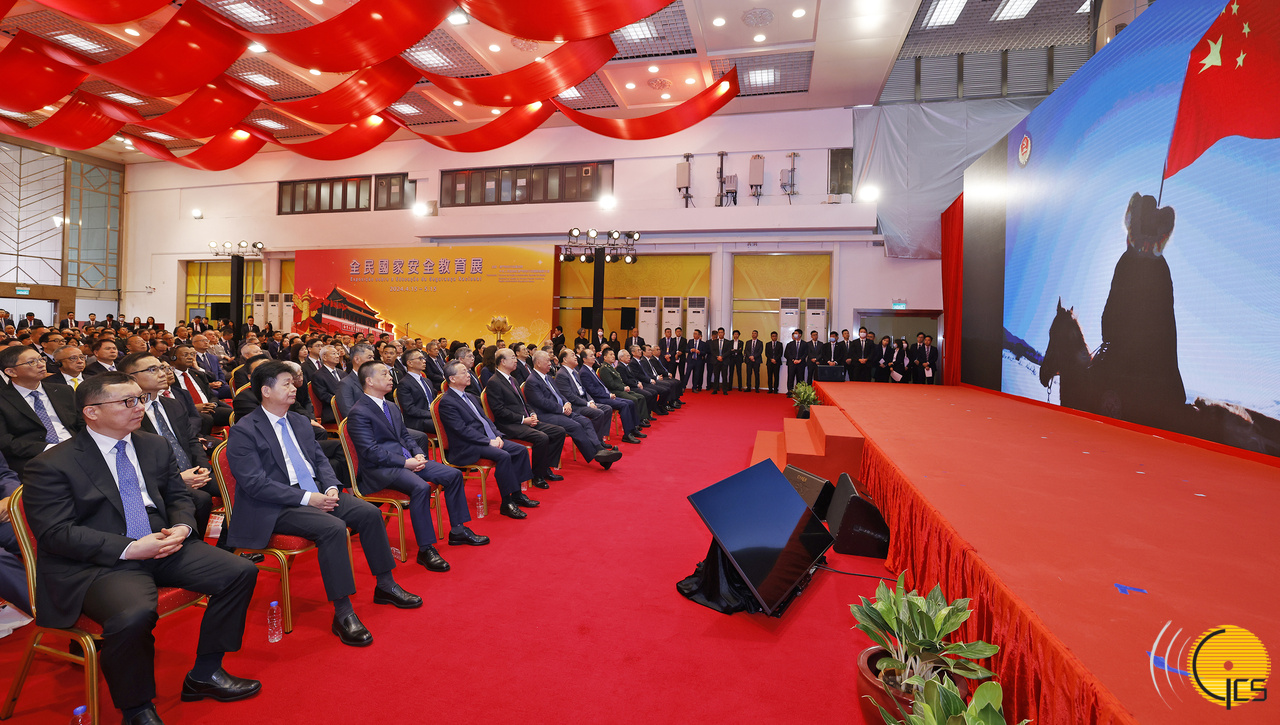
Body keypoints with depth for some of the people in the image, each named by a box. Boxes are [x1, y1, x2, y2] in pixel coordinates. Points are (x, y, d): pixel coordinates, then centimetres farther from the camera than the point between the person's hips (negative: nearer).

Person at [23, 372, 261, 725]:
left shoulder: (155, 446, 12)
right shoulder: (50, 466, -6)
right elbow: (55, 533, -13)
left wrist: (182, 528, -5)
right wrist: (129, 549, -22)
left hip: (162, 545, 6)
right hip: (95, 565, -6)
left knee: (241, 572, -11)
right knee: (134, 614, -36)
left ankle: (204, 674, 7)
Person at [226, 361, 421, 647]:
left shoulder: (300, 422, 15)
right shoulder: (243, 431, -8)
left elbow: (320, 459, 16)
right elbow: (255, 483, -17)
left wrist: (331, 487, -5)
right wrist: (307, 498, -22)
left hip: (317, 493, 7)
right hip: (277, 507, -7)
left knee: (370, 513, -10)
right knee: (333, 528, -31)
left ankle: (385, 585, 7)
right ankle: (342, 613, -22)